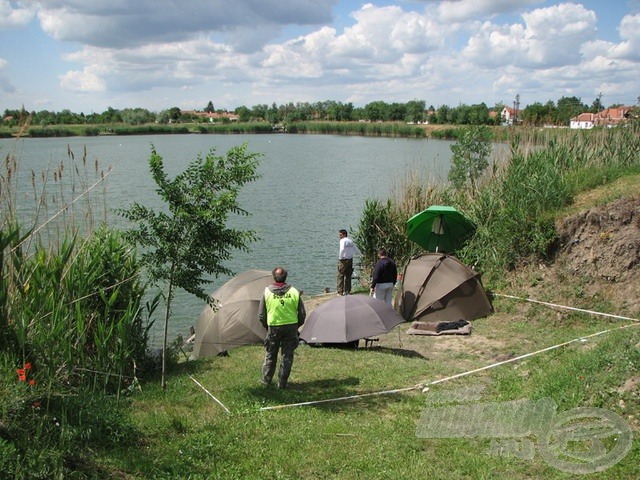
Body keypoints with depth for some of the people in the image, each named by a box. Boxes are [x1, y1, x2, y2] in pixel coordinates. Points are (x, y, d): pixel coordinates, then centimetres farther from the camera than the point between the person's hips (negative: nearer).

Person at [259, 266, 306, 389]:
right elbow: (302, 313, 2)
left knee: (270, 354, 16)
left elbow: (261, 314, 2)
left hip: (274, 327, 0)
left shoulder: (267, 292, -5)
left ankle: (266, 379, 28)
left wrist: (266, 326, 18)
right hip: (291, 326, 0)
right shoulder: (294, 292, -4)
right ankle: (282, 382, 13)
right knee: (287, 355, 9)